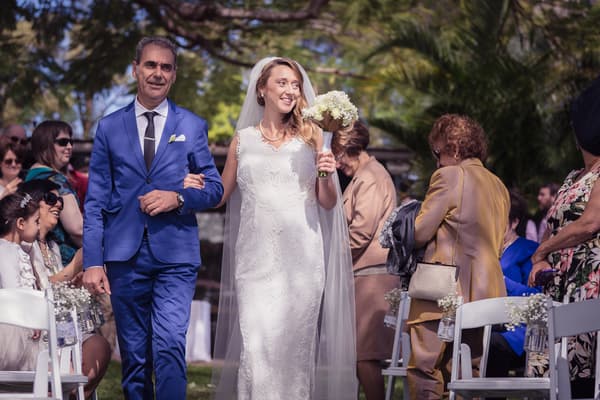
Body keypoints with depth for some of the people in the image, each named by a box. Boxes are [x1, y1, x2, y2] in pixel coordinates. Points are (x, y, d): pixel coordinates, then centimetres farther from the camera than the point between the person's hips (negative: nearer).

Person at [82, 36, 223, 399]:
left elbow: (215, 188, 9)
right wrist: (92, 261, -2)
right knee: (134, 356, 7)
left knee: (169, 346, -17)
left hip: (176, 256, -1)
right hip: (125, 257, 1)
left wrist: (178, 198, -11)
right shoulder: (109, 127, 9)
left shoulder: (193, 127, 9)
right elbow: (96, 201, 6)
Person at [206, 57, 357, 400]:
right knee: (256, 342, -8)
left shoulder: (310, 136, 9)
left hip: (300, 255, 0)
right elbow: (221, 194, 17)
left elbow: (328, 203, 10)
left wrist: (327, 176, -9)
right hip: (256, 255, 0)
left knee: (294, 341, -1)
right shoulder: (243, 139, 11)